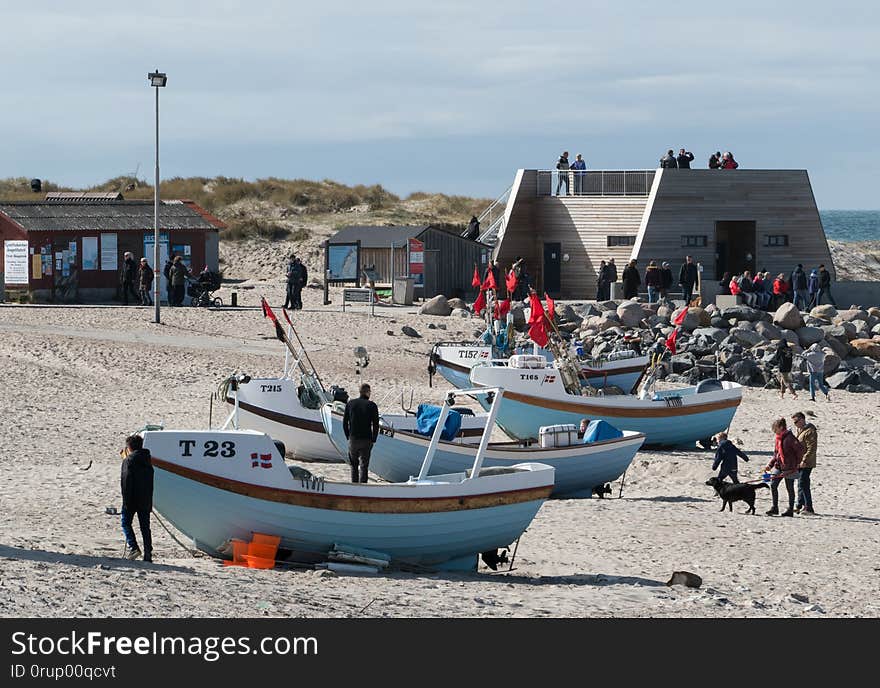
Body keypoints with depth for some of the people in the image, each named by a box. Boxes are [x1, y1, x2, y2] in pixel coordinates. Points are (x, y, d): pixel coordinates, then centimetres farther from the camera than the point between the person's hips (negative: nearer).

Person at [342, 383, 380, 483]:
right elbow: (375, 425, -6)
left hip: (353, 439, 3)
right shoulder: (372, 405, -6)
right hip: (366, 440, -3)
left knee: (354, 464, 15)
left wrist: (348, 436, 14)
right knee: (364, 465, 1)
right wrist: (373, 440, 4)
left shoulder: (350, 403, 3)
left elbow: (345, 422, 5)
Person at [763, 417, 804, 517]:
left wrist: (797, 463, -10)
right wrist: (770, 465, 7)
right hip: (778, 466, 8)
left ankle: (790, 510, 12)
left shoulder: (789, 438, -15)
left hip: (789, 467, -8)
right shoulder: (778, 438, 11)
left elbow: (800, 449, -18)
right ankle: (774, 507, 5)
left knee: (790, 488, 3)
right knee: (773, 485, -2)